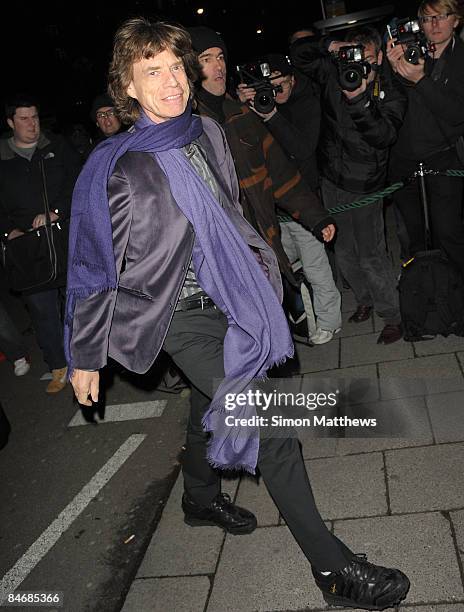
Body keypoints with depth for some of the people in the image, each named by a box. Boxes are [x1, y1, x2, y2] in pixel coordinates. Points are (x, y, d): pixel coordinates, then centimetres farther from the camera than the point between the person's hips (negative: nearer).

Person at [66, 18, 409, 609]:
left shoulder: (208, 133, 3)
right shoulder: (115, 168, -16)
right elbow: (93, 267, -10)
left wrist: (262, 265, 23)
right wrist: (84, 357, -5)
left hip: (225, 298, 7)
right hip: (180, 314, -7)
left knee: (210, 404, 24)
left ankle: (201, 499, 52)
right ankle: (331, 564, 1)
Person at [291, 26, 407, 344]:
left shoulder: (391, 95, -10)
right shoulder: (334, 73, 0)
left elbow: (384, 135, -26)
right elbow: (298, 53, 6)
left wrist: (358, 99, -36)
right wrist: (328, 46, -12)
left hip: (364, 186, -5)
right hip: (332, 179, 5)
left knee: (371, 256, -3)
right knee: (344, 252, 16)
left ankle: (393, 316, 15)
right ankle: (365, 300, 38)